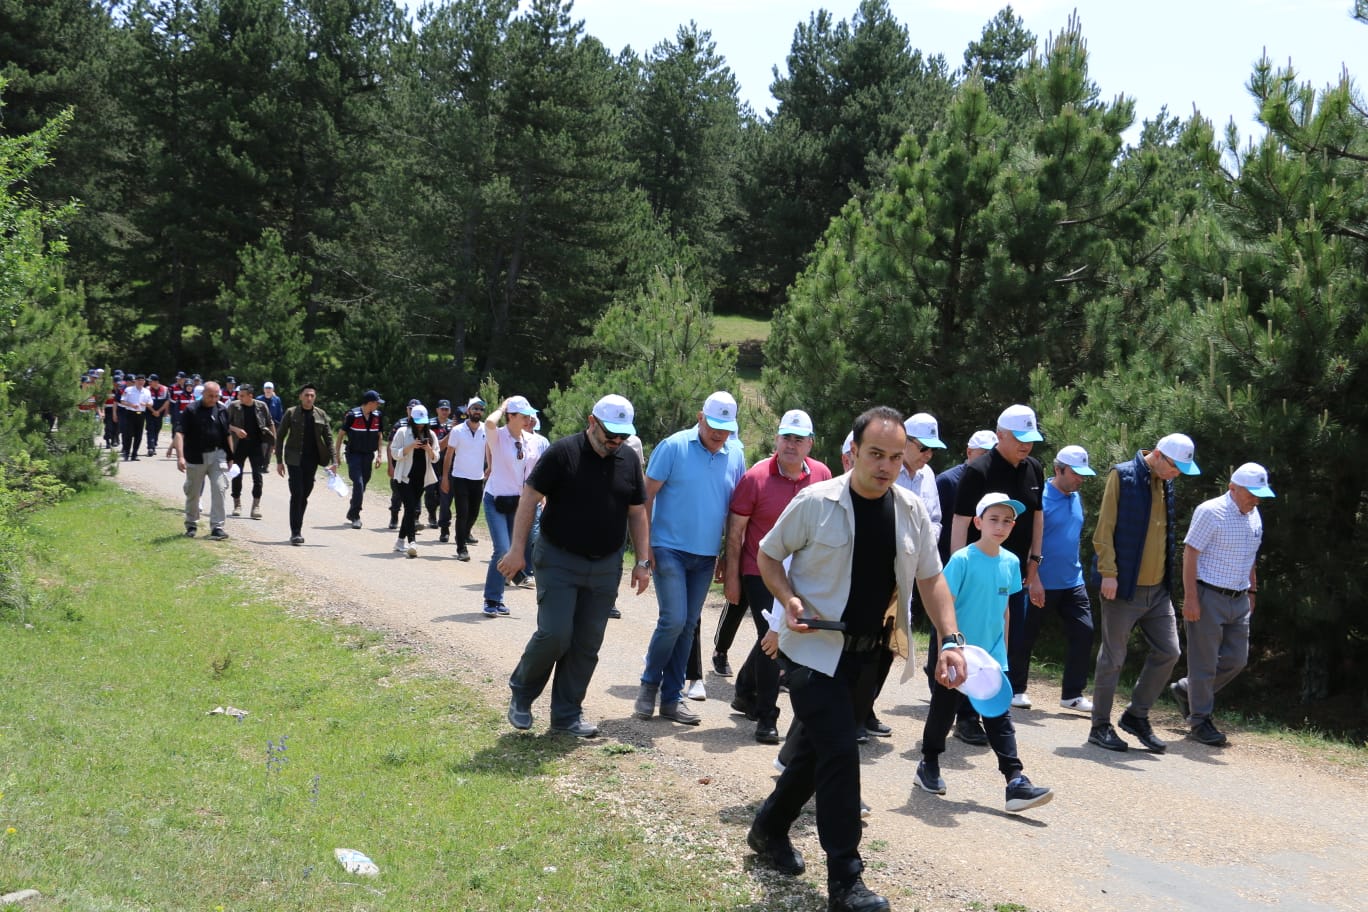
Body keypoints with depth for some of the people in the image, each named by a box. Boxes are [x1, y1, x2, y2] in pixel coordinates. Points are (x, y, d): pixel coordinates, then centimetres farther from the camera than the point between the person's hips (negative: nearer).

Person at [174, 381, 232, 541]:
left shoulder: (222, 409, 5)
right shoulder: (192, 410, -9)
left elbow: (228, 434, 14)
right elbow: (180, 433, -15)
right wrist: (180, 456, -26)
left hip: (217, 455, 2)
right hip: (196, 457, -2)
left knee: (219, 489, -9)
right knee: (193, 493, 10)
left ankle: (217, 527, -5)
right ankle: (191, 525, 29)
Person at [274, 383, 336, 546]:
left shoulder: (321, 415, 6)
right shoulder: (291, 413, -3)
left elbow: (328, 438, 8)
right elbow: (280, 436, 1)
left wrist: (332, 461, 0)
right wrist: (279, 461, -3)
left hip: (312, 459, 3)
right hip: (295, 459, -3)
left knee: (305, 495, 8)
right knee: (297, 494, -9)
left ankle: (297, 529, 20)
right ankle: (295, 533, -8)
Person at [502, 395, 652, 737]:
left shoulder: (630, 460, 6)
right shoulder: (562, 452, -9)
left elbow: (637, 513, 13)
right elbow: (530, 498, -8)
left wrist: (643, 561, 8)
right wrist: (517, 549, -14)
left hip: (605, 567, 5)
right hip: (559, 561, -5)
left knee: (587, 644, 5)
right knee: (554, 634, -12)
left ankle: (567, 714, 16)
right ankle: (521, 693, 14)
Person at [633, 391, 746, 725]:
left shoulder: (735, 455, 5)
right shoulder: (673, 447, -8)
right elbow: (647, 495, -6)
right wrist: (643, 545, -9)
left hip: (706, 556, 5)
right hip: (669, 549, -5)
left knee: (688, 626, 8)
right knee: (674, 619, -12)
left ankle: (671, 698, 17)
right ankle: (649, 683, 9)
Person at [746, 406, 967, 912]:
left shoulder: (912, 511, 0)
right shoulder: (816, 502, -13)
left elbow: (931, 579, 6)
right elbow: (767, 554, -2)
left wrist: (950, 640, -6)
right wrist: (788, 599, -19)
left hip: (868, 654, 5)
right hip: (815, 648, -5)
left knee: (819, 748, 15)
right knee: (839, 752, -12)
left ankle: (769, 829, 38)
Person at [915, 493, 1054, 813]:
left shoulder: (1011, 562, 2)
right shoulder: (962, 560, -15)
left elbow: (1004, 608, 12)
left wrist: (1003, 649, 14)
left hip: (992, 656, 4)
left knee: (1000, 717, -1)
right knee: (943, 711, 11)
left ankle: (1016, 781, -6)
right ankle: (928, 766, 31)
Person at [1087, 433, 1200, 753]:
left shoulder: (1165, 483, 11)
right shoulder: (1123, 476, -9)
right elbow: (1104, 529, -12)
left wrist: (1167, 578, 15)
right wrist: (1109, 573, -17)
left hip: (1158, 589, 7)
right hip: (1124, 588, -7)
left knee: (1168, 652, 6)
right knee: (1112, 658, 2)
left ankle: (1137, 715, 21)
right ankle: (1100, 726, 13)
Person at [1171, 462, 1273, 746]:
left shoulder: (1254, 516, 11)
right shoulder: (1210, 512, -13)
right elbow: (1190, 554, -15)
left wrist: (1251, 592, 19)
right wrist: (1190, 598, -19)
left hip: (1239, 599, 8)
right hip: (1208, 597, -8)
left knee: (1236, 659, 8)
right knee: (1205, 661, -1)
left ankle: (1186, 690, 28)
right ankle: (1200, 722, 10)